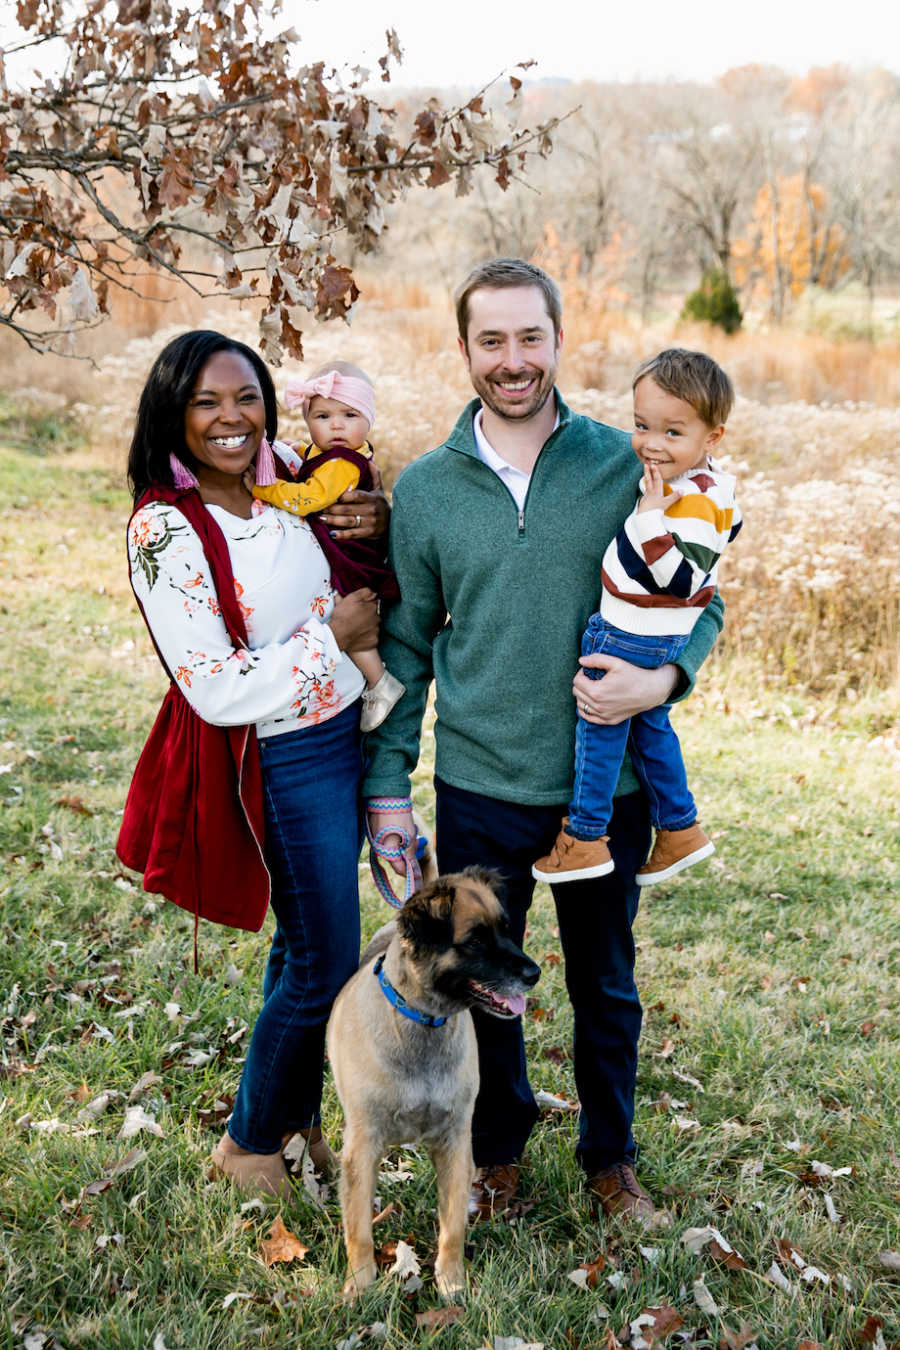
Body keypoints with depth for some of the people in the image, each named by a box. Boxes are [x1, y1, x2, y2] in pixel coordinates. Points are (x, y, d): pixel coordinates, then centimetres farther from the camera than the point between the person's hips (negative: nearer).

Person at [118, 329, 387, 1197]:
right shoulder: (164, 529, -20)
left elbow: (348, 591, 19)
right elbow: (217, 690, -23)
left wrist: (371, 532, -3)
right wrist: (331, 634, -16)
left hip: (346, 732, 7)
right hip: (282, 762, -7)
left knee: (304, 940, 20)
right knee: (325, 967, 3)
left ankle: (296, 1111, 40)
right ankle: (248, 1141, 26)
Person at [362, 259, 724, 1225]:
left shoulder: (626, 465, -5)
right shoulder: (424, 489, -2)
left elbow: (698, 602, 4)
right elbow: (405, 644, 5)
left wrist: (664, 677, -17)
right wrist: (387, 784, 2)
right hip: (478, 791, 1)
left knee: (605, 987, 17)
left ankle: (610, 1155, 40)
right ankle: (498, 1146, 41)